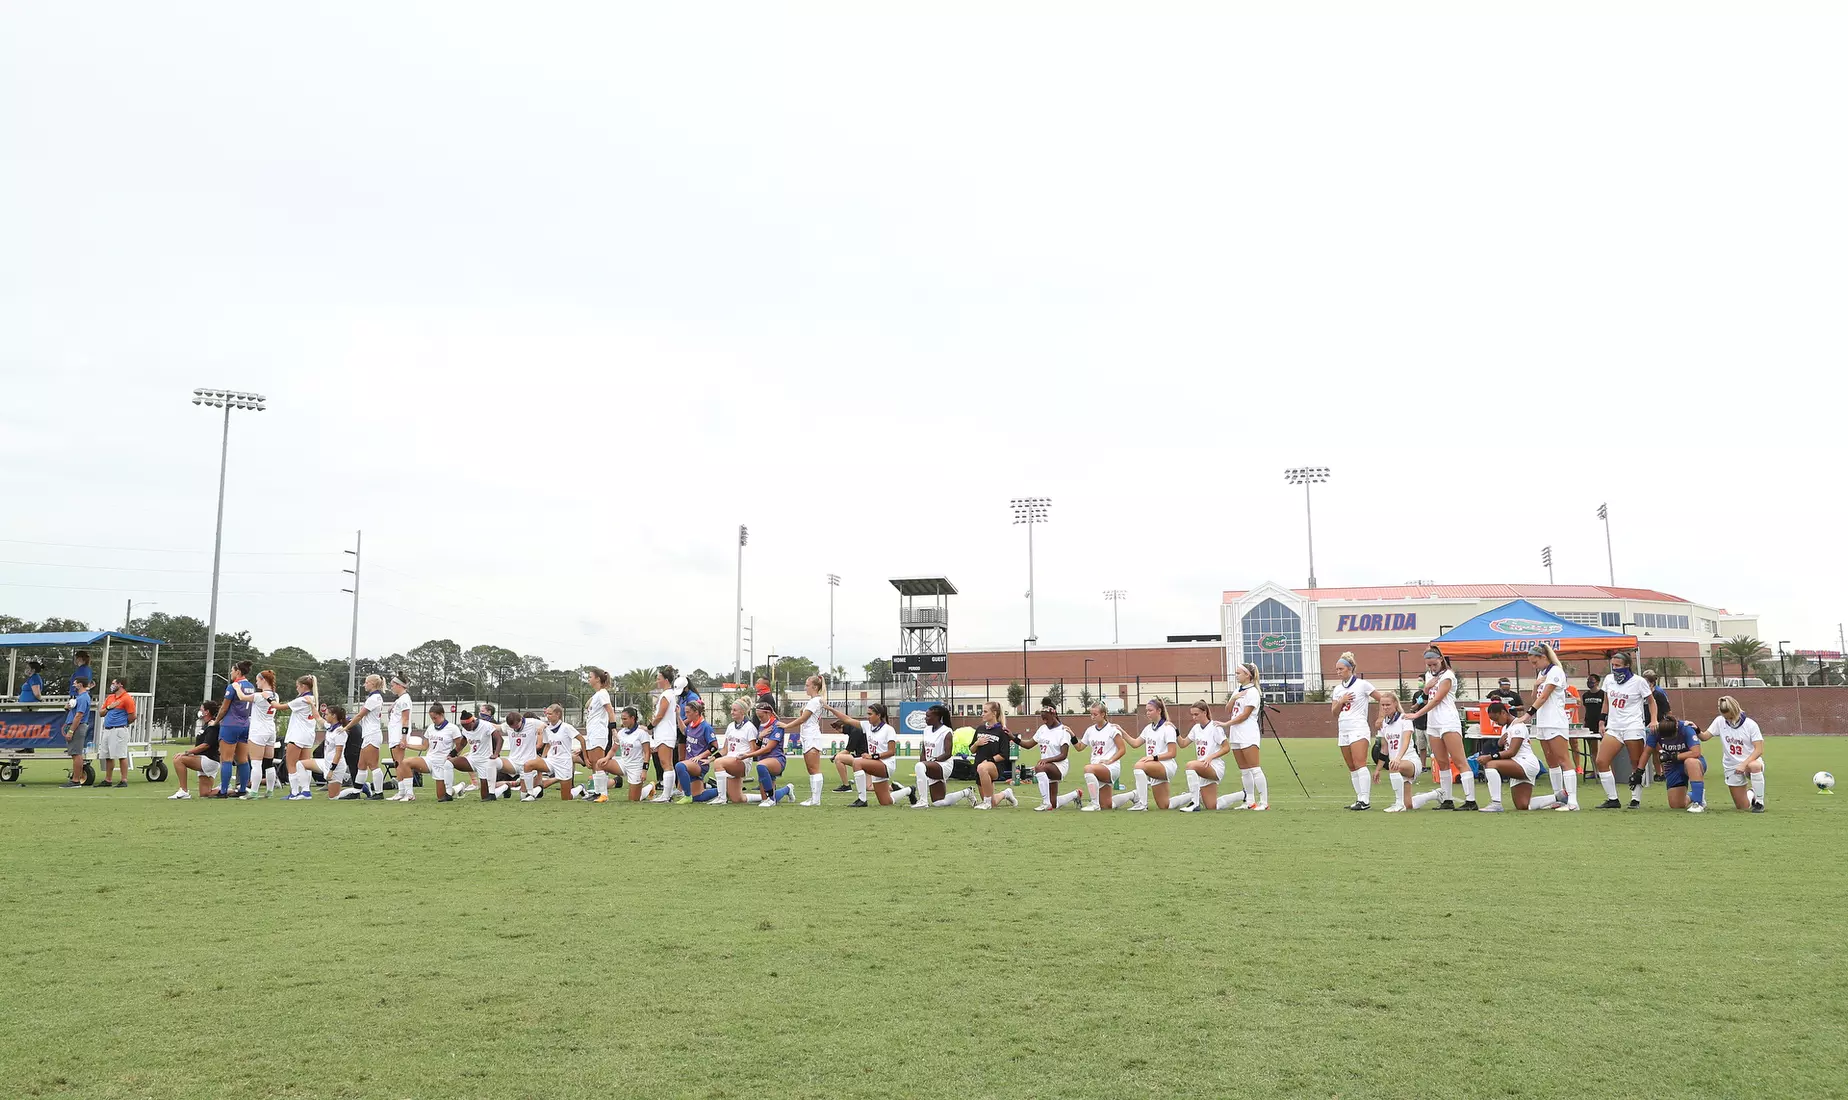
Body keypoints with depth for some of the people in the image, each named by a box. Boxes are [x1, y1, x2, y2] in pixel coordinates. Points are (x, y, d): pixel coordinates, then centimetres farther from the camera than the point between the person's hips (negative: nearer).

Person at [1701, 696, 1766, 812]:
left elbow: (1759, 750, -16)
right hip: (1731, 767, 3)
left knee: (1754, 766, -42)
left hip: (1750, 762, -3)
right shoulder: (1720, 721, -2)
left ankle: (1759, 802, -21)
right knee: (1743, 807, 0)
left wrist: (1744, 764, -27)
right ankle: (1752, 795, 38)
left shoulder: (1750, 724, -11)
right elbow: (1705, 737, -4)